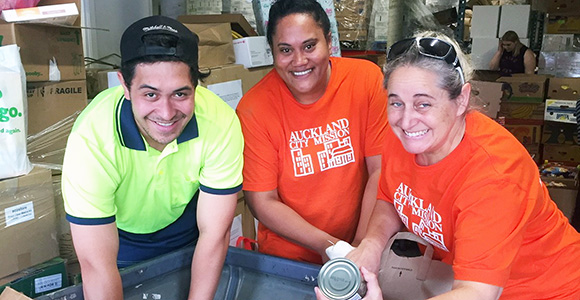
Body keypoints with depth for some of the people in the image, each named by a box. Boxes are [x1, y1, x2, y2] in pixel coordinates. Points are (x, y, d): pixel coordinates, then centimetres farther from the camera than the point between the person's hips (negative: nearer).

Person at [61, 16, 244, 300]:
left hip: (188, 230, 2)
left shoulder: (221, 122, -33)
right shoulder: (91, 139, -37)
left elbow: (214, 235, -24)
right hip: (121, 239, -1)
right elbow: (98, 265, -32)